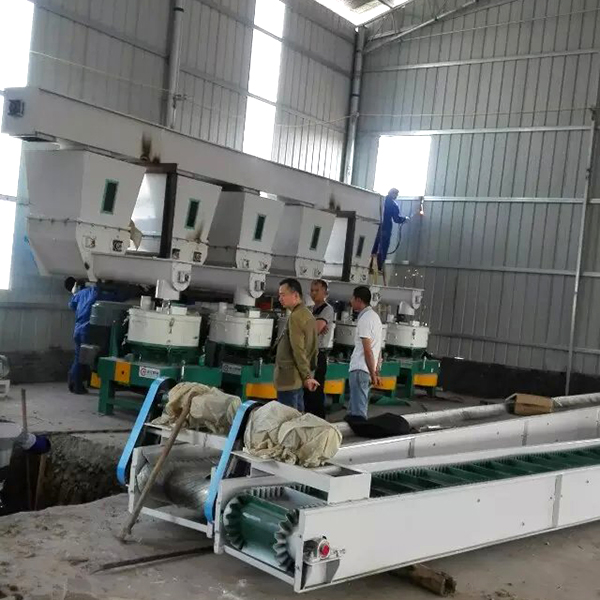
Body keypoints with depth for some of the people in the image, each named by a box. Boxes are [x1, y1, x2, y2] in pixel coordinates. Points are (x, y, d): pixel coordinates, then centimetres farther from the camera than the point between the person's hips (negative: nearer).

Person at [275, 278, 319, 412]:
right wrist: (309, 373, 20)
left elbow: (298, 350, -18)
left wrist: (307, 376, -17)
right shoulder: (308, 315, 15)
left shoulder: (295, 317, -15)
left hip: (289, 378, -10)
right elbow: (312, 348, 18)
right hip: (298, 377, 10)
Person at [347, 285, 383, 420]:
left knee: (358, 411, -5)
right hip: (368, 369, 10)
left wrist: (373, 374, -17)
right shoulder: (375, 316, 15)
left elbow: (367, 350, -19)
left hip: (360, 369, -10)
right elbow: (378, 349, 17)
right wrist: (376, 372, 18)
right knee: (356, 408, 16)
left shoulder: (364, 319, -15)